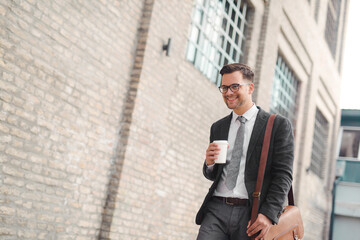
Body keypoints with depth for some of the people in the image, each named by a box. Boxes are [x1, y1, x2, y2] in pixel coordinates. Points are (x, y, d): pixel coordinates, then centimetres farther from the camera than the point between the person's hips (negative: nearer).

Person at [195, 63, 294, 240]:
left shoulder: (278, 125, 2)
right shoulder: (218, 128, 15)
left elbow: (283, 175, -4)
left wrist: (269, 214, -14)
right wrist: (209, 164, -2)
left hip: (252, 214, -3)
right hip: (217, 210, 4)